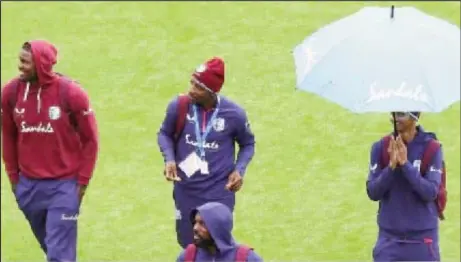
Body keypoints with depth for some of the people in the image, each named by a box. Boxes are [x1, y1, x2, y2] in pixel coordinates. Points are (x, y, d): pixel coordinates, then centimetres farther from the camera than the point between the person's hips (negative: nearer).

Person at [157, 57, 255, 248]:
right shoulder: (179, 106, -13)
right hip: (185, 191, 2)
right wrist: (169, 159, -11)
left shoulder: (234, 114, -14)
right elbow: (164, 134, 7)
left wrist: (239, 170, -10)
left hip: (219, 194, -2)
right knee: (189, 246, 15)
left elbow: (248, 144, 6)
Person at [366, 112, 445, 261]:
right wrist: (391, 167, -19)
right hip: (389, 238, 1)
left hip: (422, 238, -1)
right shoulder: (380, 148, 0)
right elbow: (373, 193, -2)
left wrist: (405, 164, -21)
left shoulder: (432, 149, -6)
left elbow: (431, 193, -12)